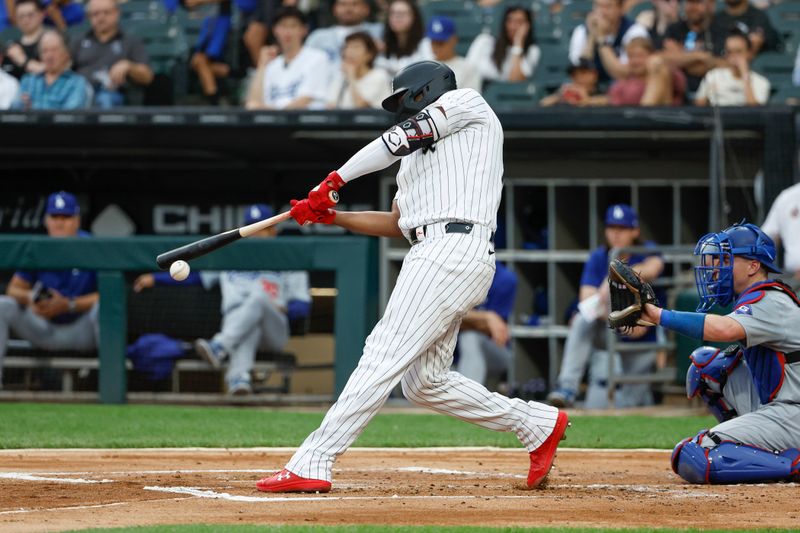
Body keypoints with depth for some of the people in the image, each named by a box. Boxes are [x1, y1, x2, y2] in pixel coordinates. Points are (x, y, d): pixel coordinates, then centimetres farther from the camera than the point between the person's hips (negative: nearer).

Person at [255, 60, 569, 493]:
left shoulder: (467, 103, 9)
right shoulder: (420, 154, 33)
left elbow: (399, 139, -3)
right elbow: (397, 224, 27)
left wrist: (335, 179, -1)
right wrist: (330, 216, 16)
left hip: (454, 248, -10)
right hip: (434, 257, 10)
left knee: (384, 357, -14)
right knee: (425, 381, 8)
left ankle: (313, 463, -21)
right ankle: (539, 425, 16)